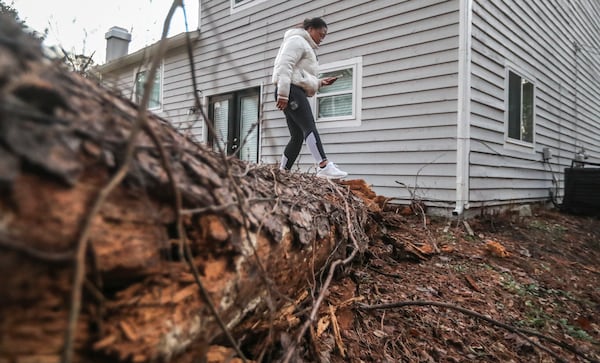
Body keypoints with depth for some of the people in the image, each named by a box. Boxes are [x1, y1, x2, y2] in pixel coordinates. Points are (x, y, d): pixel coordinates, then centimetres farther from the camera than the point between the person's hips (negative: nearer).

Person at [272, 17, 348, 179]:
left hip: (297, 93, 10)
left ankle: (282, 171, 5)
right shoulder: (297, 40, 2)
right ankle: (324, 166, -32)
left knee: (297, 136, 4)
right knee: (309, 127, -22)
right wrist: (283, 94, -22)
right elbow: (285, 66, -13)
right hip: (290, 90, -10)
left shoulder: (308, 48, 33)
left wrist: (320, 82, 16)